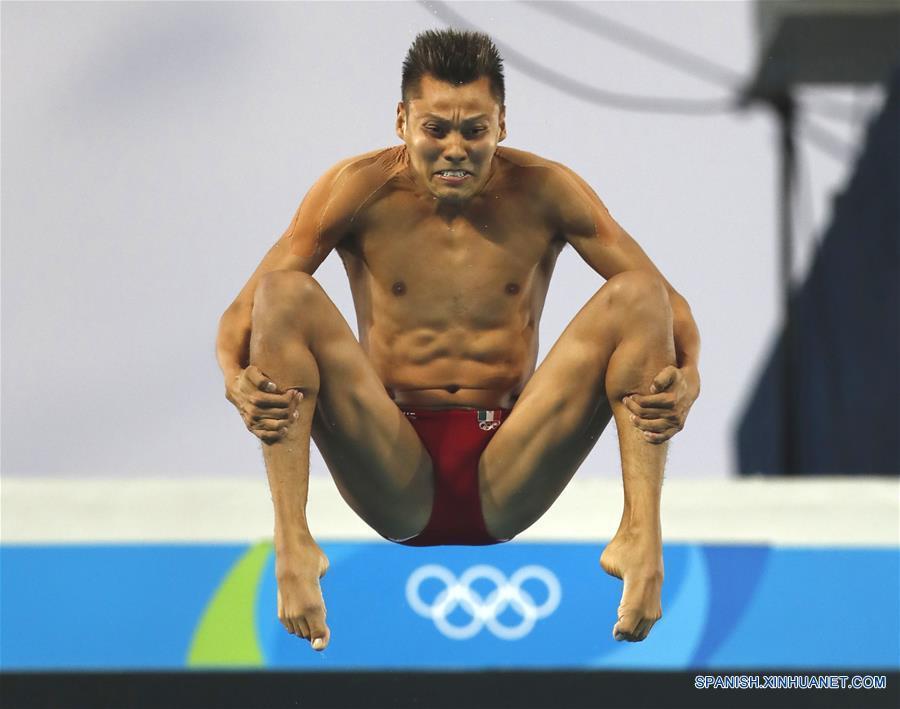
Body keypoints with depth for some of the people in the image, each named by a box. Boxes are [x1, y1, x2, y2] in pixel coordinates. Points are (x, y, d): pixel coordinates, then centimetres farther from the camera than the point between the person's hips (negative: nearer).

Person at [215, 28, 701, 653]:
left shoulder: (544, 192, -1)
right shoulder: (361, 191, -3)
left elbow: (669, 302, -2)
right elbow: (245, 309, -8)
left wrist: (686, 378, -26)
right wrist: (238, 382, -32)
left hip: (506, 481, 1)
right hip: (393, 476, -1)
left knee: (635, 295, -17)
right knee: (285, 293, -22)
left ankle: (641, 537, -33)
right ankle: (293, 544, -33)